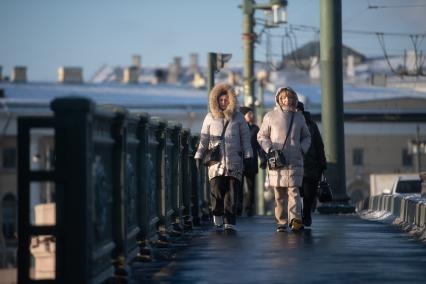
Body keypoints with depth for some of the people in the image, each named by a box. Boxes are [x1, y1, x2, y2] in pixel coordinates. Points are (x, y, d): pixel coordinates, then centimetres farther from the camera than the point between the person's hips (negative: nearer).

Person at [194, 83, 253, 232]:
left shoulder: (238, 116, 8)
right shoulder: (210, 117, 9)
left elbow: (245, 137, 10)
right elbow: (203, 139, 14)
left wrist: (248, 156, 4)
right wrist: (199, 156, 10)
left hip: (234, 162, 0)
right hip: (216, 161, 0)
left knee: (232, 193, -5)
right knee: (217, 191, -10)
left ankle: (229, 223, -3)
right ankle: (217, 215, 13)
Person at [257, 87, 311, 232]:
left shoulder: (298, 117, 11)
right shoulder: (270, 116, 5)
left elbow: (307, 137, 21)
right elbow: (261, 136, 9)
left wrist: (302, 149, 2)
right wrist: (270, 149, -7)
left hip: (295, 160, 1)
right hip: (276, 161, -1)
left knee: (293, 190, -13)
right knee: (279, 193, 1)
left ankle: (295, 220, -22)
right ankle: (281, 222, 7)